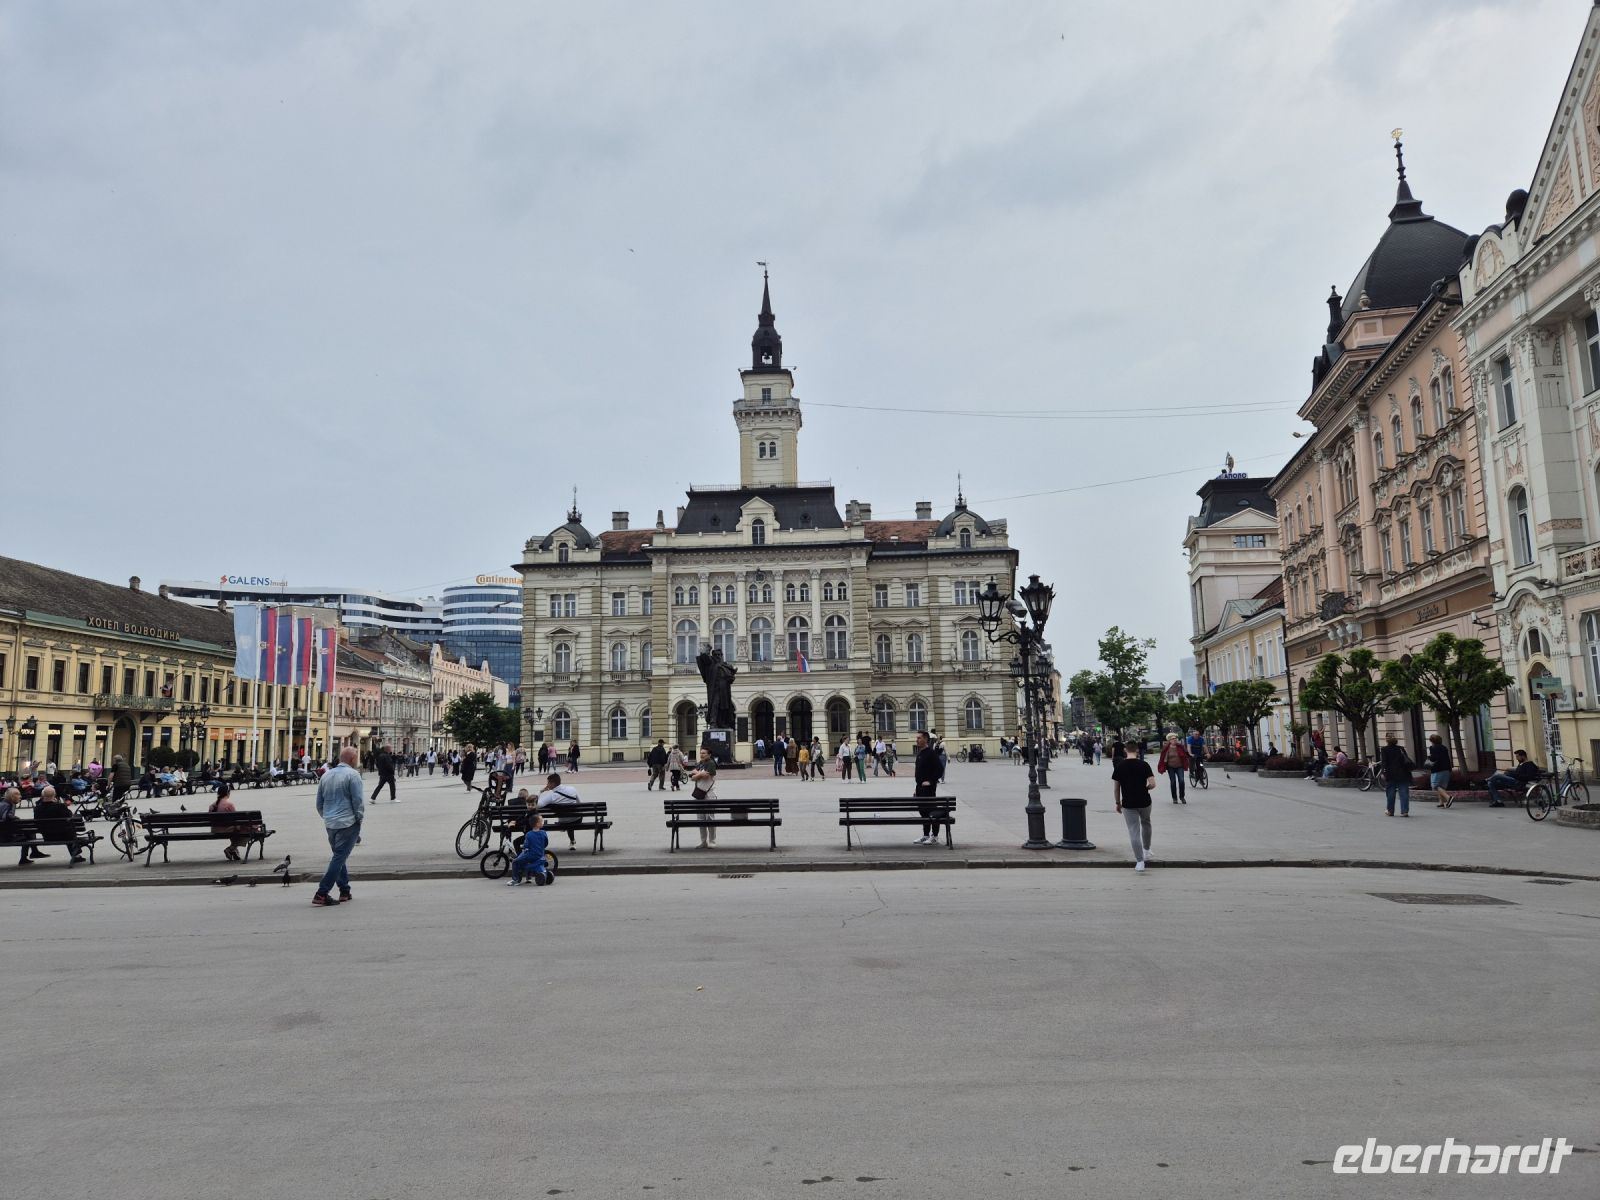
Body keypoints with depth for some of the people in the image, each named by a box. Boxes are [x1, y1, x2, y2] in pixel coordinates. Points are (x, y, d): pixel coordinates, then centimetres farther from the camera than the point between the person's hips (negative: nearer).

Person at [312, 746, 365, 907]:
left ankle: (345, 892, 21)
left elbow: (319, 803, 17)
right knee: (339, 858, -6)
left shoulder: (326, 776, 13)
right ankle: (321, 894, -11)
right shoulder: (352, 775, -9)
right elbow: (358, 801, -12)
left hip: (330, 824, 7)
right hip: (348, 824, -7)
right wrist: (359, 818, 1)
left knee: (339, 857, 18)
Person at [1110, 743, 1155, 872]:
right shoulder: (1144, 765, -7)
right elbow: (1152, 784, -13)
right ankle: (1146, 851, 38)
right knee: (1146, 824, 27)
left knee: (1134, 832, 4)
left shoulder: (1119, 766, -5)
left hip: (1128, 804, -1)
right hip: (1144, 802, 1)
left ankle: (1140, 862, 1)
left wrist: (1118, 803, 11)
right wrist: (1145, 788, 9)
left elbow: (1115, 788, -2)